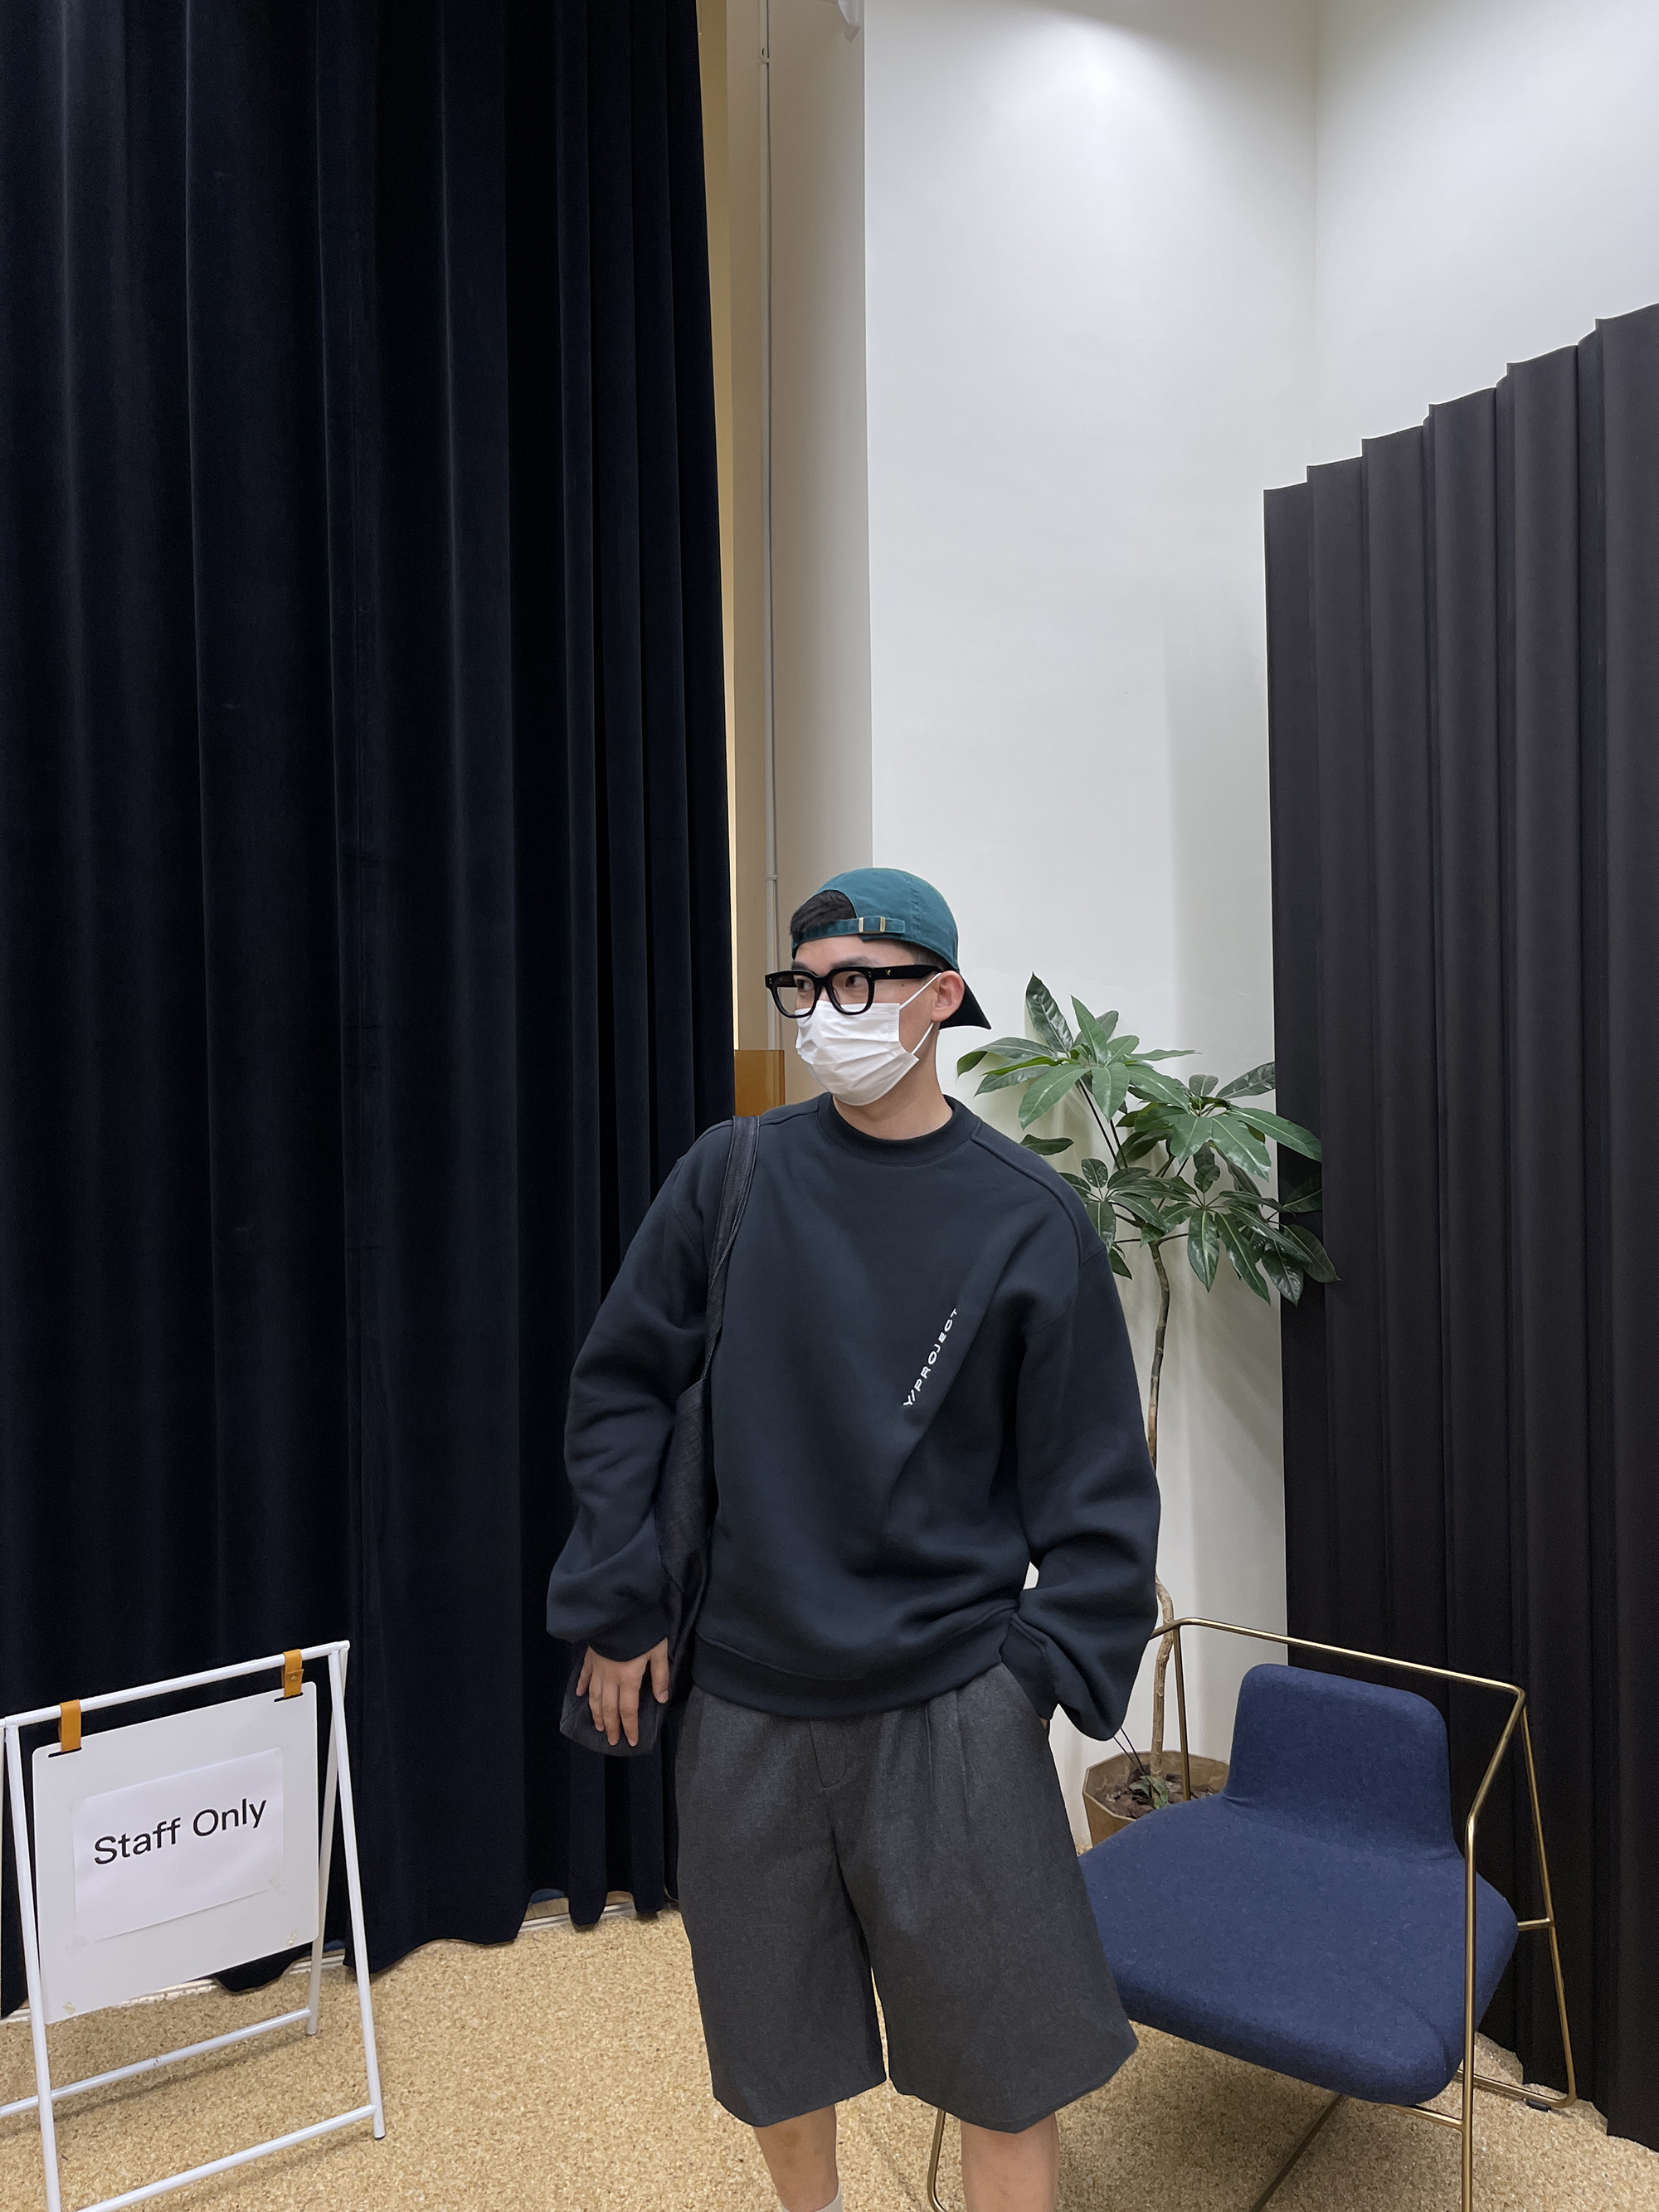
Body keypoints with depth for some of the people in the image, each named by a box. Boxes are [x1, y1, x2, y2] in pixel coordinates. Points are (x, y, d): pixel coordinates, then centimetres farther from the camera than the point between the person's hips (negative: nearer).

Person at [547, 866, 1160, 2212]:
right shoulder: (731, 1177, -3)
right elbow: (622, 1390, 1)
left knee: (1003, 2049, 11)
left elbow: (1093, 1477, -3)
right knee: (774, 2040, 21)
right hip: (745, 1697, 2)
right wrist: (618, 1603, -1)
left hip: (951, 1706, -2)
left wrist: (1053, 1668, -7)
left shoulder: (1028, 1220, -7)